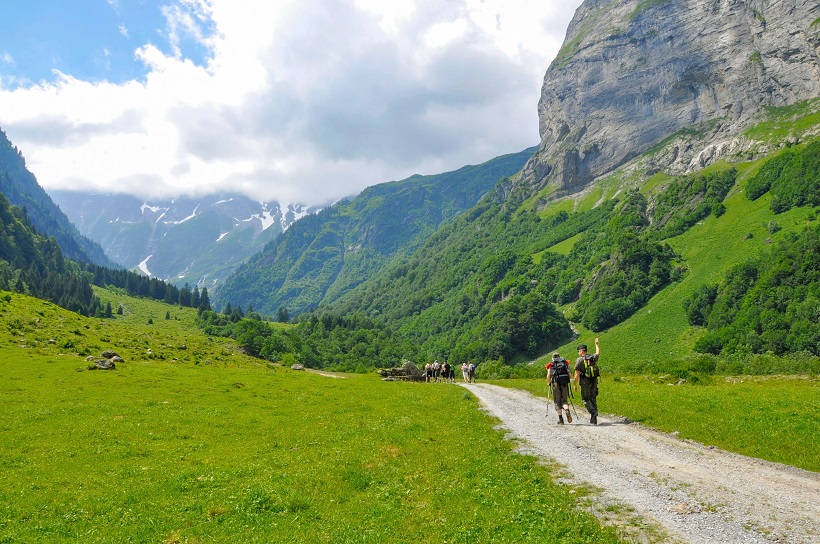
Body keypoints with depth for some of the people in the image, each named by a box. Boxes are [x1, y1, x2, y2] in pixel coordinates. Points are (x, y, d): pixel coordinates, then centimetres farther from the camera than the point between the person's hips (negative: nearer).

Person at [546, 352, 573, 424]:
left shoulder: (551, 365, 10)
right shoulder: (565, 363, 16)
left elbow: (548, 376, 0)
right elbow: (569, 375, 8)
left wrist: (549, 383, 18)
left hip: (556, 383, -2)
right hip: (565, 383, 2)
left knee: (557, 401, 8)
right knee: (564, 400, 12)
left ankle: (560, 419, 4)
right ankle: (567, 410, -19)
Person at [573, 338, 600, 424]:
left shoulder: (579, 360, -9)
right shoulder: (593, 357, 6)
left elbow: (577, 374, -12)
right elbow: (598, 353, 31)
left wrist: (575, 384, -4)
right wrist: (596, 344, 46)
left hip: (585, 382, -5)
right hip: (594, 381, 5)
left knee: (586, 399, 6)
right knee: (593, 399, 12)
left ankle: (593, 412, -19)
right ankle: (594, 420, 13)